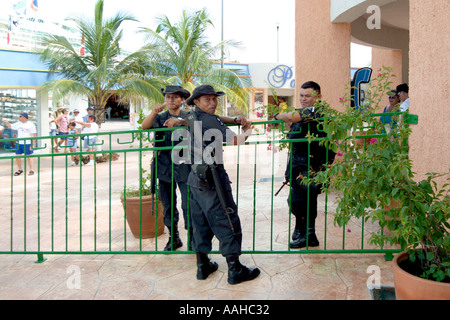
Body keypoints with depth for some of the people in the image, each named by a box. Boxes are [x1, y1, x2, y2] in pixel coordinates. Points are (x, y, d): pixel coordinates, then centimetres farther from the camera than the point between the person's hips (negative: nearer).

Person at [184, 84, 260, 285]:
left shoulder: (192, 118, 12)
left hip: (196, 178, 9)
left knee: (200, 223, 14)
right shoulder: (210, 120, -13)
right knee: (227, 223, -1)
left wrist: (235, 120, 11)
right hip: (212, 179, -9)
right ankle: (235, 270, 5)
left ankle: (202, 266, 23)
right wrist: (247, 130, 6)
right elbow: (236, 140, -13)